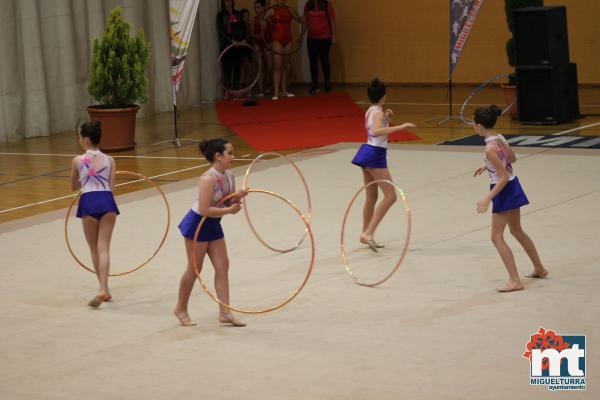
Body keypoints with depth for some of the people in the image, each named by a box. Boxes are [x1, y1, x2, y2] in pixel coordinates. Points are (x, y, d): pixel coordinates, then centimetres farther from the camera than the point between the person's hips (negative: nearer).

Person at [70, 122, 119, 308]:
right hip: (106, 201, 1)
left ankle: (104, 289, 18)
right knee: (104, 248, -1)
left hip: (88, 202, -1)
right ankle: (103, 289, -16)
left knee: (94, 249, 13)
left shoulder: (78, 161, 3)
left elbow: (74, 187, 15)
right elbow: (112, 187, 5)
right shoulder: (109, 160, 8)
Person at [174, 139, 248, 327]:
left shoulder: (229, 176, -1)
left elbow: (230, 205, 7)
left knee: (223, 267, 3)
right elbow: (204, 210, -30)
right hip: (197, 224, -8)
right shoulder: (208, 179, -26)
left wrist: (238, 198, -13)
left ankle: (225, 312, 6)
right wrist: (228, 210, -26)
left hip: (213, 225, 8)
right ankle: (181, 309, 21)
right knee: (194, 269, 3)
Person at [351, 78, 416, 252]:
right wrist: (400, 127, -36)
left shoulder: (370, 111, 12)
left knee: (371, 197, 17)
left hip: (367, 152, 10)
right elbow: (376, 132, -35)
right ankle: (369, 232, -19)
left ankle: (366, 234, 24)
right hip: (375, 155, -10)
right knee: (390, 196, -10)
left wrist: (387, 119, 14)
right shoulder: (378, 113, -15)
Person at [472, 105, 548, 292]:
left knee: (497, 237, -2)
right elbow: (512, 159, 17)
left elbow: (504, 177, -25)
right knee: (517, 231, 24)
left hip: (503, 190, -9)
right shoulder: (500, 138, 0)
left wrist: (487, 199, -26)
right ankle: (539, 269, 36)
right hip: (513, 186, 9)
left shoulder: (490, 149, -26)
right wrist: (487, 166, 22)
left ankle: (515, 280, -5)